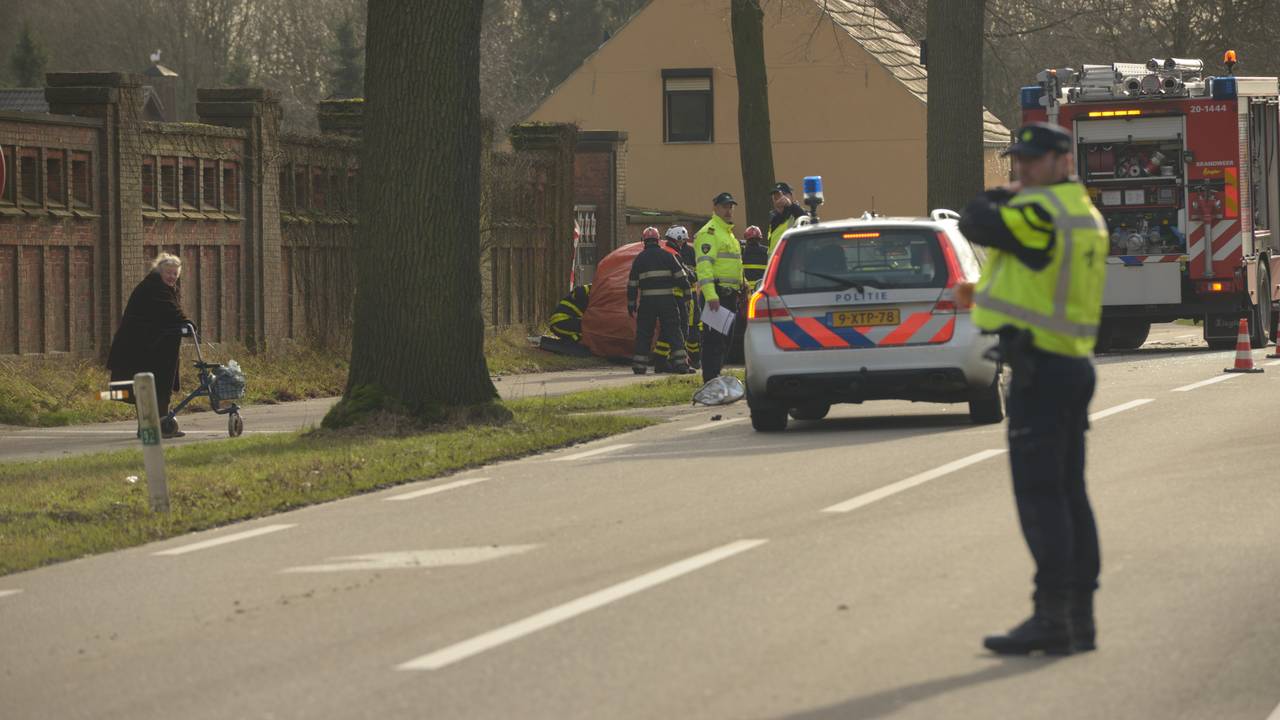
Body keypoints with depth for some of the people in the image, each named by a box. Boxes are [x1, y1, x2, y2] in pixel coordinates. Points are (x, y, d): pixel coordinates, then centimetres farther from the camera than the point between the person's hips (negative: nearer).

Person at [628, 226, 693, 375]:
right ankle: (680, 363, -5)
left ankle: (639, 364, 7)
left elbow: (632, 284, 7)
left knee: (643, 334, 8)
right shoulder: (667, 256, 4)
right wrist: (687, 293, 9)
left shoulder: (639, 259, 6)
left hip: (647, 301, 0)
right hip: (667, 300, 0)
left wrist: (631, 305, 13)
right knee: (673, 332, 2)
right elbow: (681, 277, 1)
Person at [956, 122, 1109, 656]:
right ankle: (1080, 618, 14)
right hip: (1074, 365, 10)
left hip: (1040, 367, -10)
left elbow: (977, 225, -18)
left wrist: (999, 196, 1)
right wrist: (988, 296, 19)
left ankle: (1051, 617, -10)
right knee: (1068, 494, 12)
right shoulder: (1087, 216, 16)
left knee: (1039, 495, -8)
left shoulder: (1043, 211, -15)